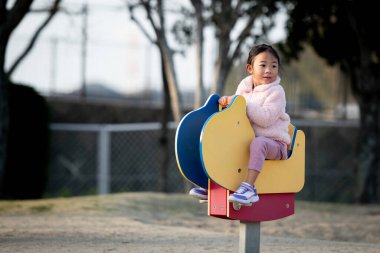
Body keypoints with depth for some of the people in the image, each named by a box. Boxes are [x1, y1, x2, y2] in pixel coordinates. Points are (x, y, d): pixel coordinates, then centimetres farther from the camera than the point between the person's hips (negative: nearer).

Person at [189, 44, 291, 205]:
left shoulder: (276, 92, -11)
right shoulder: (244, 87, 8)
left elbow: (265, 119, -25)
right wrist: (227, 102, -7)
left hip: (274, 142, -7)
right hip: (247, 139, 7)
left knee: (257, 143, -39)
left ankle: (249, 188, -46)